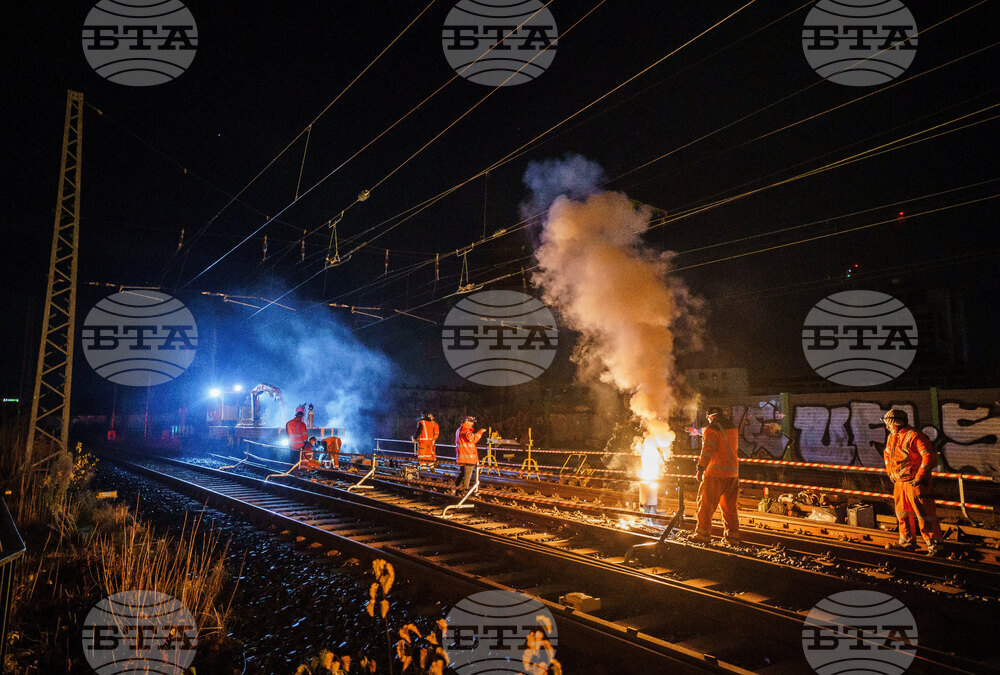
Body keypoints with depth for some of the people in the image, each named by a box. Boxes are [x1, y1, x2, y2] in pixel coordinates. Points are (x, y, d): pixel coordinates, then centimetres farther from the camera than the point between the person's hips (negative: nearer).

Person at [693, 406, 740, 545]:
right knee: (729, 506, 15)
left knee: (706, 503, 1)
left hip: (716, 472, -7)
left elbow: (707, 451, -18)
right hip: (733, 472, 7)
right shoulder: (732, 427, 12)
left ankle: (703, 533, 2)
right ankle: (732, 536, 17)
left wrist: (700, 469, -17)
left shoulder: (711, 430, -9)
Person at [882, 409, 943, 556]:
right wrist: (890, 472, 19)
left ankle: (934, 546, 6)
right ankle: (907, 542, 28)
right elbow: (886, 454, 28)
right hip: (899, 483, 8)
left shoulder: (915, 436, -17)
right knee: (902, 514, 15)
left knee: (924, 515, -5)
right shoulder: (892, 437, 10)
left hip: (915, 483, -8)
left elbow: (930, 457, -24)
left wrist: (918, 477, -20)